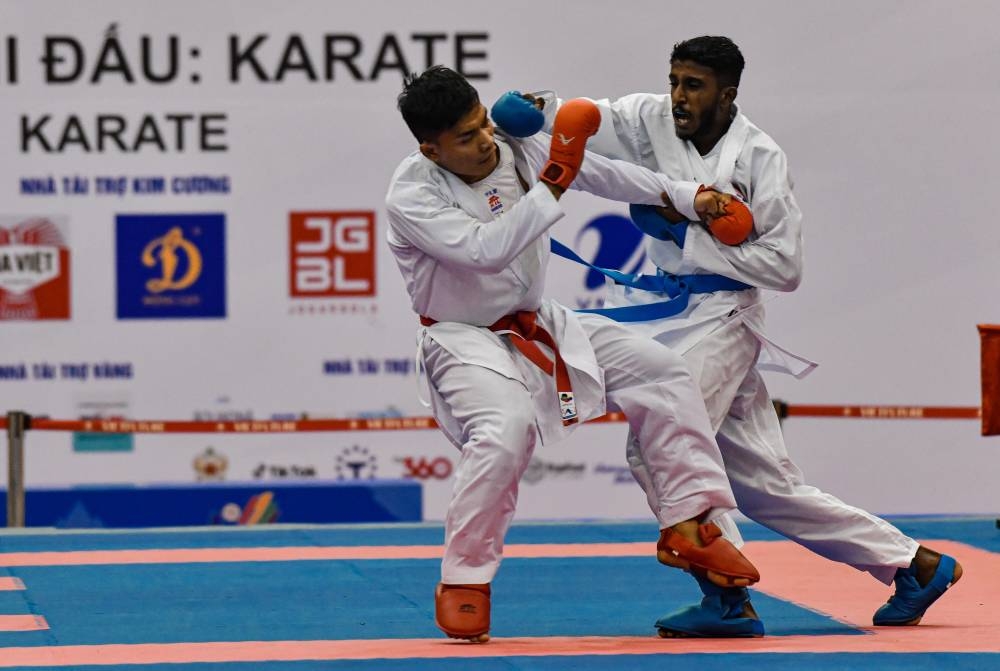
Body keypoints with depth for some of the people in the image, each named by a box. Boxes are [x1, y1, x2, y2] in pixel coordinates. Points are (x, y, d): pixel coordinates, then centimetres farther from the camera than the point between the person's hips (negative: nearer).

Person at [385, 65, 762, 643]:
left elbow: (604, 173, 5)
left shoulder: (513, 148, -6)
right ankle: (463, 582, -19)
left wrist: (689, 196, 5)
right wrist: (550, 185, -33)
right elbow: (486, 249, -34)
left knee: (661, 371, 1)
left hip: (536, 325, 7)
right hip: (464, 339, -7)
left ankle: (688, 524, 9)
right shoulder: (412, 196, -23)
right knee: (505, 429, -35)